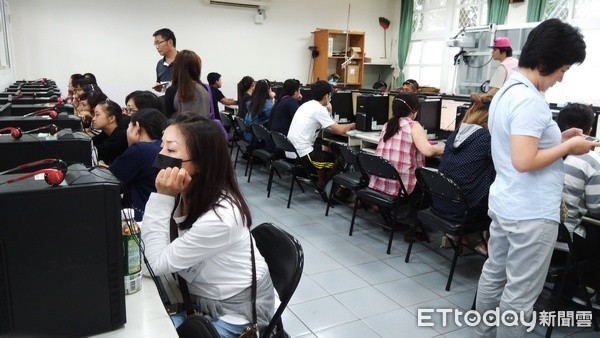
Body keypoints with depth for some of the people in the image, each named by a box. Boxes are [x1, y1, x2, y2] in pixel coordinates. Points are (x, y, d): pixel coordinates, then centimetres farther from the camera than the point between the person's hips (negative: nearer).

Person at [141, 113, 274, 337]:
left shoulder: (219, 217, -33)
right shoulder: (188, 193, -9)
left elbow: (157, 264, -23)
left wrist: (162, 198, -27)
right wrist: (164, 198, -16)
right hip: (201, 294, 7)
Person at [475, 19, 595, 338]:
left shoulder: (506, 91, 9)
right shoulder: (529, 100, -21)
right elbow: (524, 161, -28)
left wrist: (558, 139, 9)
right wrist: (568, 147, -14)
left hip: (503, 204, 10)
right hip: (530, 214, -10)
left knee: (494, 273, 19)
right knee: (520, 293, 5)